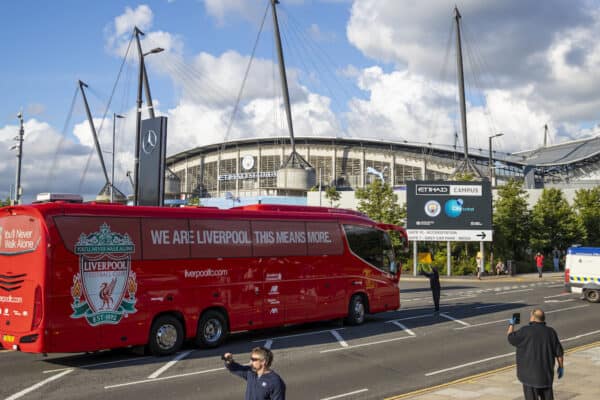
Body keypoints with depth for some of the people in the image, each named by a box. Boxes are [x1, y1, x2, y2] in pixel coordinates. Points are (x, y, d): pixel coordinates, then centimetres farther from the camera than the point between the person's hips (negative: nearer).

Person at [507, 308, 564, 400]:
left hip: (530, 372, -4)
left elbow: (511, 338, -1)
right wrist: (561, 367, 16)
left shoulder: (526, 331, -14)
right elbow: (558, 351, 3)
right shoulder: (550, 332, -1)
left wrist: (511, 325, 16)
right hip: (546, 372, 4)